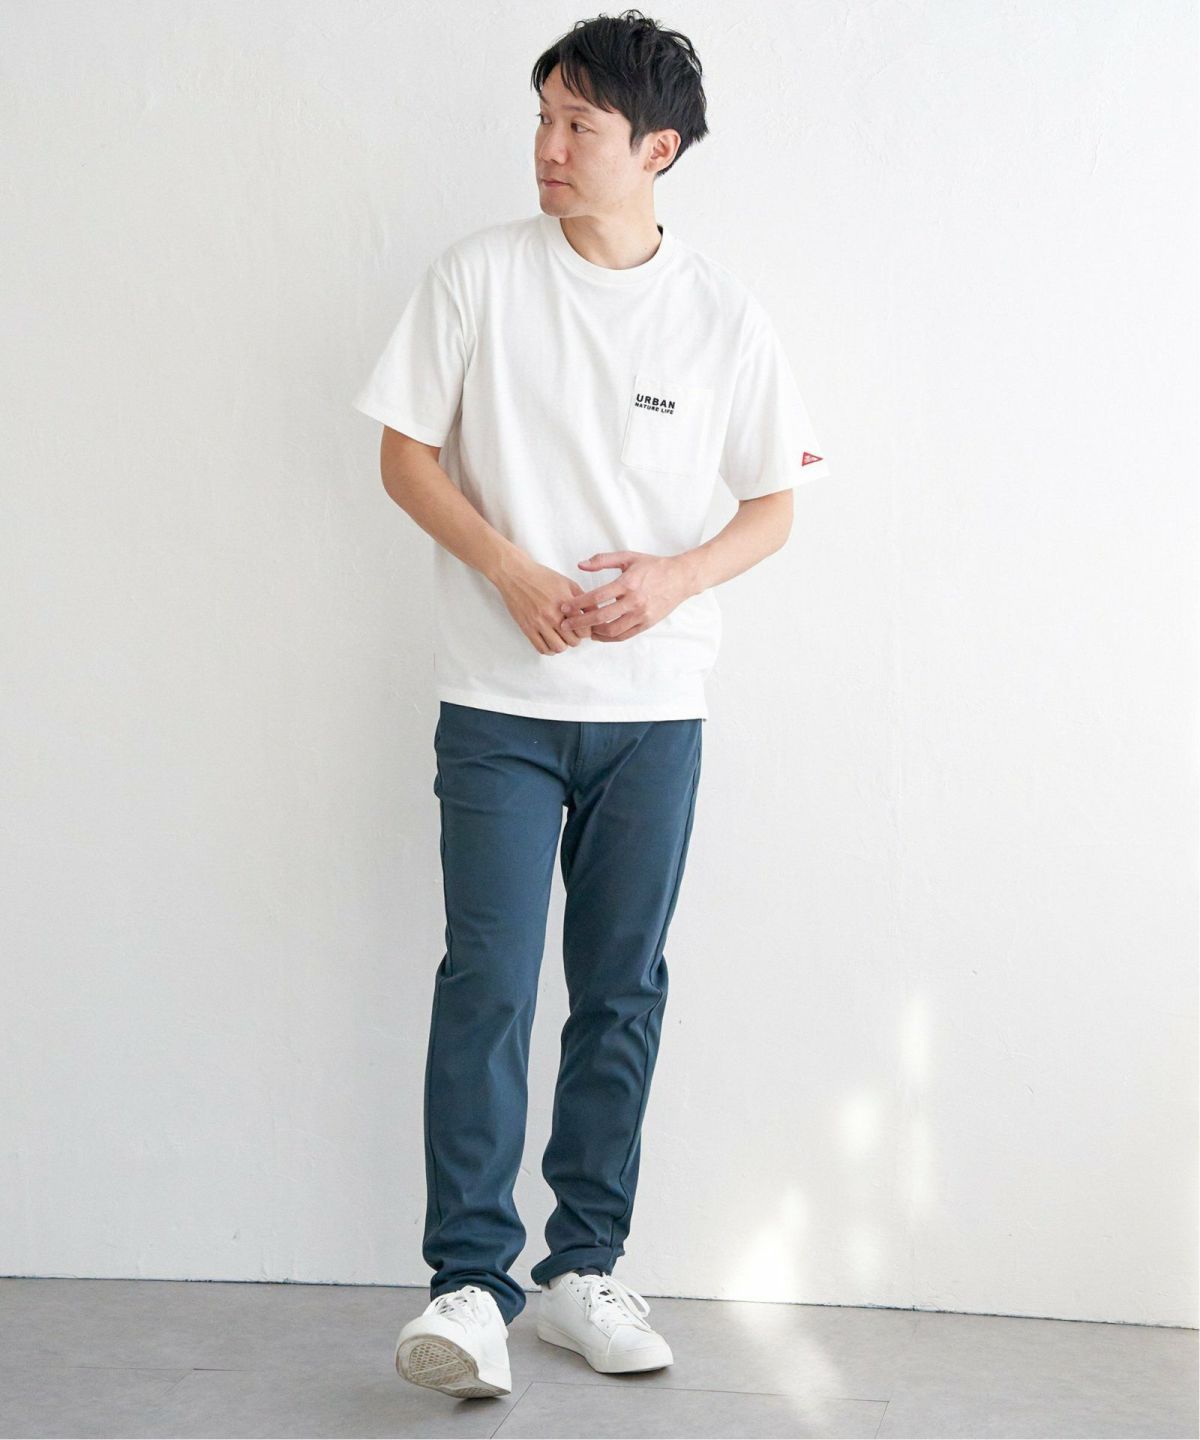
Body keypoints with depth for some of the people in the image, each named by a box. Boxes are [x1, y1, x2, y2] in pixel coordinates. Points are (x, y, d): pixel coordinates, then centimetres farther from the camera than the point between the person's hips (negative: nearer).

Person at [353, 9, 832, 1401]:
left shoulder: (722, 312, 2)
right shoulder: (480, 276, -1)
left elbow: (772, 503, 8)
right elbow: (404, 451, 1)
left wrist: (676, 578, -12)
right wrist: (512, 572, -13)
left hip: (654, 708, 2)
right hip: (500, 702, -2)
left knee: (622, 989, 7)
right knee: (489, 981, -8)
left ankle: (583, 1269, 19)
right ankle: (469, 1283, -2)